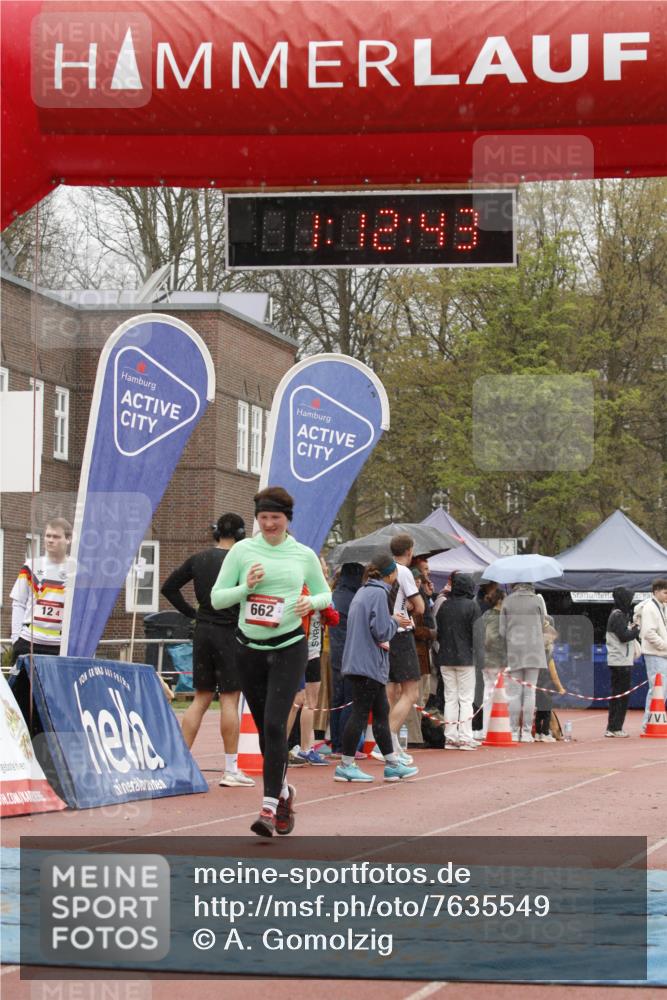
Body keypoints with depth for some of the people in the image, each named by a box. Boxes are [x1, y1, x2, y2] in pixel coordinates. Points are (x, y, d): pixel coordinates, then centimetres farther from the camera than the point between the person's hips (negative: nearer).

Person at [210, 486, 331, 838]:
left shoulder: (304, 555, 3)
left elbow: (324, 594, 15)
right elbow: (216, 598, 2)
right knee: (264, 727, 9)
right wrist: (246, 587, -15)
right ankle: (283, 791, 32)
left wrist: (311, 602, -7)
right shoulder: (242, 550, 1)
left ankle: (270, 806, -15)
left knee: (274, 724, -15)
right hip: (249, 648, 2)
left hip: (289, 648, -2)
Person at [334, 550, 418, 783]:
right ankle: (346, 766, -2)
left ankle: (392, 764, 18)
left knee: (381, 712, 13)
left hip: (360, 662, 10)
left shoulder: (363, 592, 16)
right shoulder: (379, 593, -14)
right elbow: (381, 631, -18)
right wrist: (395, 621, -1)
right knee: (360, 713, -5)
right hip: (368, 665, -10)